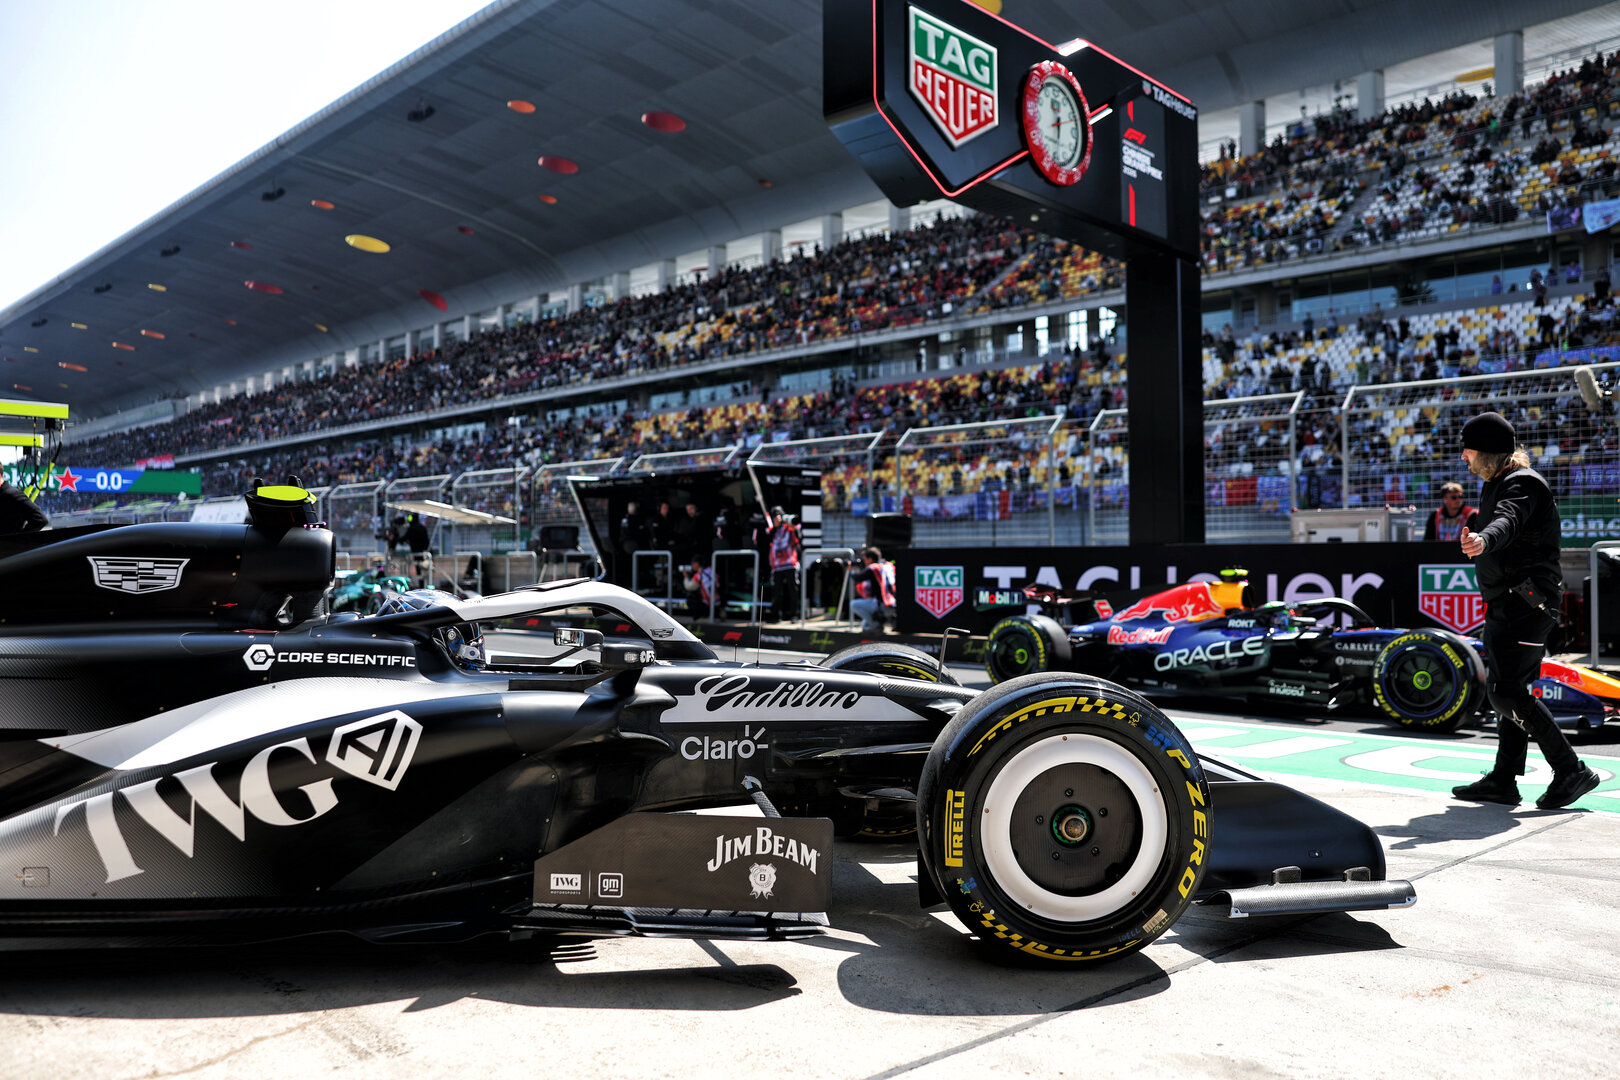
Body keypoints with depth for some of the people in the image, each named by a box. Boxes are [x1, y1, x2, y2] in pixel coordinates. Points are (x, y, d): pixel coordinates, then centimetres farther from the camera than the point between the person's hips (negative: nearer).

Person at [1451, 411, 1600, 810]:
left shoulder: (1523, 484, -14)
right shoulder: (1495, 484, 18)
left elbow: (1508, 521, -36)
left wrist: (1483, 539, -55)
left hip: (1526, 605, -10)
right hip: (1505, 605, 10)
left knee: (1506, 692, -14)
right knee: (1510, 690, 12)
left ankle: (1571, 771, -5)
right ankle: (1503, 780, 17)